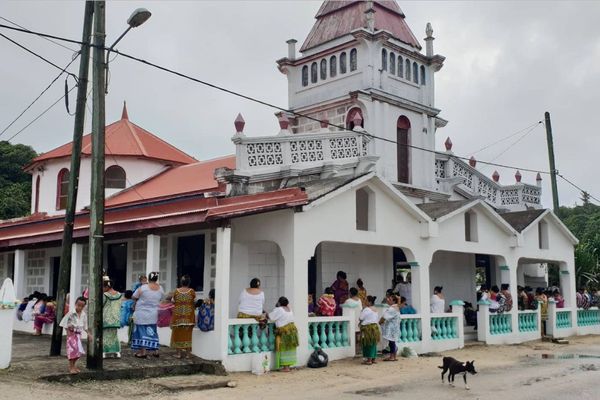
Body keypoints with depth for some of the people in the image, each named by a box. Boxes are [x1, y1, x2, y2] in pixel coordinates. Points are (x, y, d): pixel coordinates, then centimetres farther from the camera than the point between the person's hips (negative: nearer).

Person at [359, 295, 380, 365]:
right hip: (375, 327, 9)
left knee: (368, 344, -4)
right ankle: (374, 358, 19)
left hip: (368, 328, -9)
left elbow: (361, 318, -15)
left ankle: (369, 360, -3)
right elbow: (377, 319, 18)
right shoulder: (375, 310, 12)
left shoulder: (366, 309, -16)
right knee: (373, 343, 14)